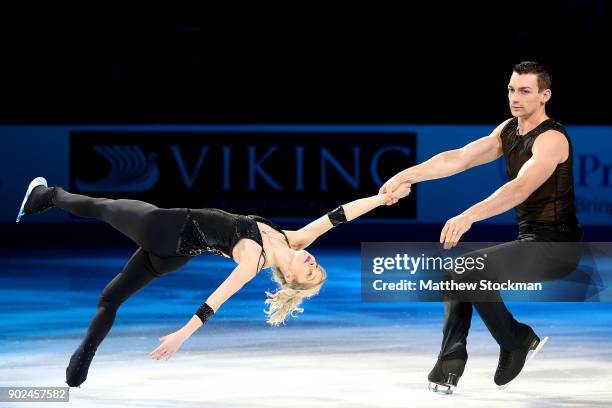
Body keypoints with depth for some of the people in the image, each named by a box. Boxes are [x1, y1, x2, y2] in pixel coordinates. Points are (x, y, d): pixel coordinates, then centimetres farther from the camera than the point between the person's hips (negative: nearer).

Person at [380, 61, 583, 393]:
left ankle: (518, 341, -3)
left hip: (556, 245, -10)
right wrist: (405, 175, -12)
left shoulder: (552, 139, -20)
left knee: (468, 270, -22)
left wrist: (468, 217, -48)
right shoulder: (509, 129, 8)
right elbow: (458, 158, 0)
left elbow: (520, 189, -35)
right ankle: (450, 365, 6)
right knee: (459, 269, 14)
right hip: (530, 240, 10)